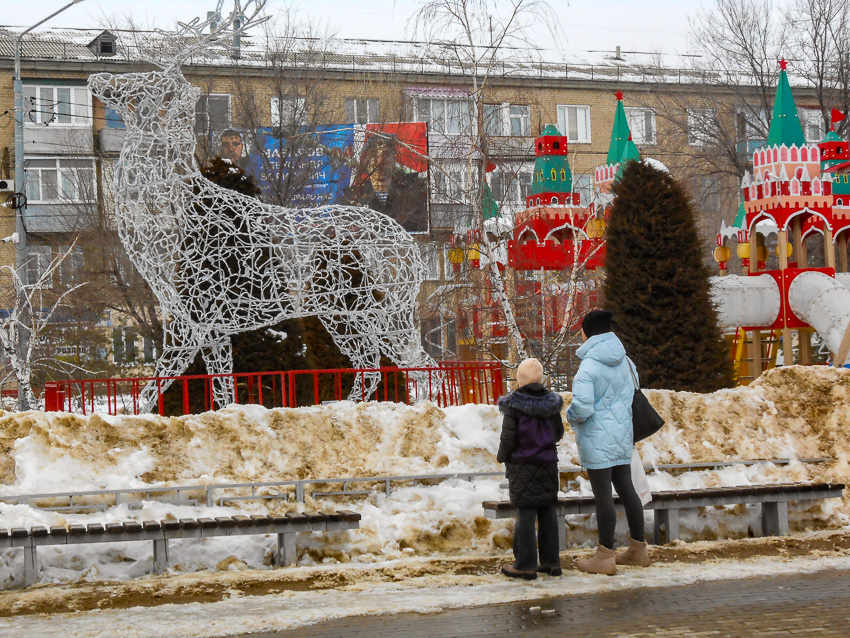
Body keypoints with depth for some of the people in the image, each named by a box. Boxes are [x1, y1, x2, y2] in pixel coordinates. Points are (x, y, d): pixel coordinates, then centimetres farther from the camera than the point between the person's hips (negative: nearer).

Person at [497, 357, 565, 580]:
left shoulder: (514, 405, -12)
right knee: (547, 512, 11)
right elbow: (558, 432, 12)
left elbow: (508, 438, -12)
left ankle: (525, 564, -1)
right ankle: (551, 561, 15)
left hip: (522, 466, -4)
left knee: (525, 513, -3)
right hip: (548, 465, 5)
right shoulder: (551, 403, 3)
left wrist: (502, 456, 6)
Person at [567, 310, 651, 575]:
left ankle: (605, 557, 3)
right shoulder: (625, 361, 5)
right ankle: (638, 549, 23)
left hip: (597, 439, -7)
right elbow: (633, 396, 15)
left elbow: (582, 408, -23)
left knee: (603, 494, -3)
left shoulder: (588, 367, -18)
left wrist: (570, 414, -2)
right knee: (626, 488, 15)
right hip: (623, 435, 7)